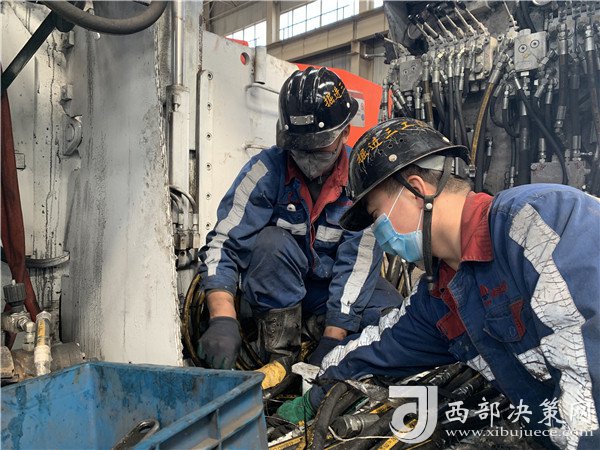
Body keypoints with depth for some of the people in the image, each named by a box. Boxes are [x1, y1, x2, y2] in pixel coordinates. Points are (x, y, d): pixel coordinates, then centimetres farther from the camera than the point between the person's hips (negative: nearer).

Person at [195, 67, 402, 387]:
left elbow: (358, 260, -21)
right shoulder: (267, 169, -20)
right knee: (271, 242, -33)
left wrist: (331, 341, -27)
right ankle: (280, 356, -18)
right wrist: (222, 320, -38)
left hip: (332, 283, 1)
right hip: (274, 287, 0)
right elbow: (222, 245, -23)